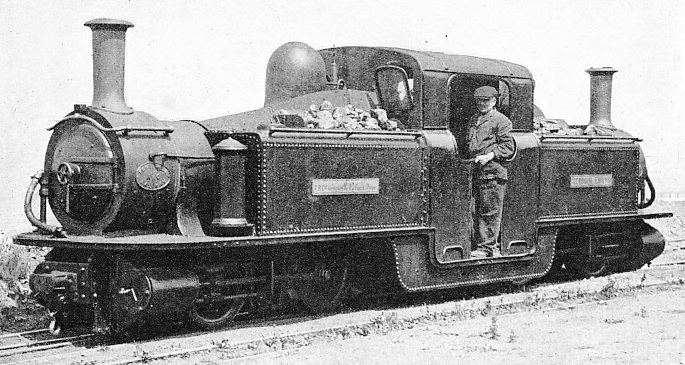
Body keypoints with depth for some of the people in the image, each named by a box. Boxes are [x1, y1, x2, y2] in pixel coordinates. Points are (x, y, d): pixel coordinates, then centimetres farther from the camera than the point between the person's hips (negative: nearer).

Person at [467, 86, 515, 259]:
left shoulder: (501, 120, -2)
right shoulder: (473, 120, 20)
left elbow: (508, 147, -7)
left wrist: (489, 156, -16)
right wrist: (472, 158, 12)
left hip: (493, 173, -7)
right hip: (475, 171, 8)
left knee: (490, 212, -5)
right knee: (476, 211, 8)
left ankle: (487, 247, -3)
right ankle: (485, 245, 16)